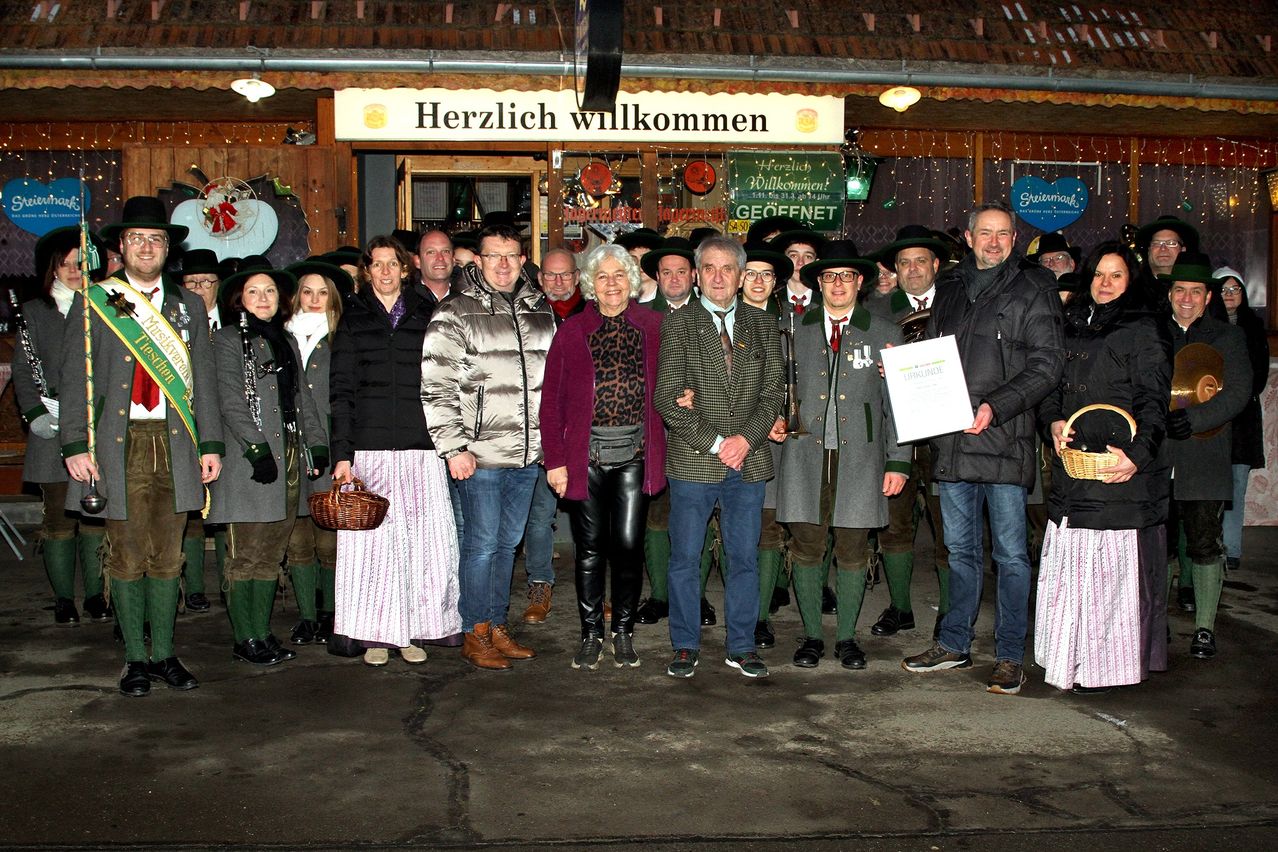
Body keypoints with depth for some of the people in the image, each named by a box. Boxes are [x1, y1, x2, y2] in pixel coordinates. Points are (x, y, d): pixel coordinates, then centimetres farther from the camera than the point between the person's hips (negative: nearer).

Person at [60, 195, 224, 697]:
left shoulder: (188, 306, 13)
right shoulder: (94, 303, 6)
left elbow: (204, 379, 12)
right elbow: (74, 379, 2)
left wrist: (210, 444, 5)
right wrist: (75, 445, -7)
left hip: (175, 444, 2)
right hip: (119, 446, -2)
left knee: (168, 557, 7)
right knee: (126, 558, 2)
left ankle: (164, 653, 18)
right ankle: (136, 659, 14)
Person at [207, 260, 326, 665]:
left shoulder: (286, 341, 19)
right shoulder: (227, 339, -1)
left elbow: (303, 398, 17)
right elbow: (230, 402, -9)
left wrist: (317, 444, 7)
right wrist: (257, 449, -16)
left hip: (289, 456, 6)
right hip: (249, 461, -6)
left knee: (272, 553, 8)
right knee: (245, 554, -3)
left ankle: (263, 632, 14)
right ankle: (245, 639, 3)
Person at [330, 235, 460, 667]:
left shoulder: (424, 316, 13)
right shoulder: (353, 319, 9)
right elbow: (341, 391, 4)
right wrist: (342, 453, -5)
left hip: (420, 447, 1)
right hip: (369, 448, -1)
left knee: (423, 539, -2)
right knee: (372, 540, -2)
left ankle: (413, 631, 9)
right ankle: (376, 634, 8)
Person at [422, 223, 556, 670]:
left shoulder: (540, 310, 11)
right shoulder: (455, 313, -5)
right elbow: (437, 389, -8)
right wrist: (454, 447, -13)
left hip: (528, 454, 5)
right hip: (481, 454, -5)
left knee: (508, 543, 13)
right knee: (482, 544, 0)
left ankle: (497, 626, 25)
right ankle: (475, 636, 13)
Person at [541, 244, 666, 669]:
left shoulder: (654, 327, 4)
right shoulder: (572, 331, 2)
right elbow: (551, 399, 1)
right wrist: (555, 459, -4)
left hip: (636, 453, 0)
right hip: (586, 454, 0)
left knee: (629, 544, 2)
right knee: (590, 548, 7)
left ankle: (623, 632, 19)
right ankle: (591, 634, 20)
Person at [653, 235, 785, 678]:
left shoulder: (763, 326, 10)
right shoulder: (678, 324, 1)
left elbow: (773, 392, 6)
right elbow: (667, 396, -6)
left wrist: (746, 438, -10)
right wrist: (713, 442, -12)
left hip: (748, 461, 3)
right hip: (692, 461, -2)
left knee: (745, 558, 9)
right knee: (685, 558, 5)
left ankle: (741, 646, 21)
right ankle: (685, 646, 19)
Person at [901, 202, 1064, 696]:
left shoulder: (1033, 288, -2)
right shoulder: (950, 287, 15)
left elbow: (1047, 364, -8)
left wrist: (995, 406, -19)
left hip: (1005, 439, -5)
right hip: (953, 440, 5)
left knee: (1010, 553, 2)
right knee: (961, 549, 14)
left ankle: (1009, 656, 11)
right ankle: (954, 645, 25)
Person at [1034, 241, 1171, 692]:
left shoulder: (1142, 332, -2)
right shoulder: (1072, 327, 17)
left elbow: (1154, 403, -8)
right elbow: (1052, 388, 20)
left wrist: (1137, 454, -23)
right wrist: (1053, 422, -1)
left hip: (1118, 470, -6)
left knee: (1113, 568, -4)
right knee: (1068, 567, 7)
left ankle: (1108, 664, 5)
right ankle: (1074, 658, 18)